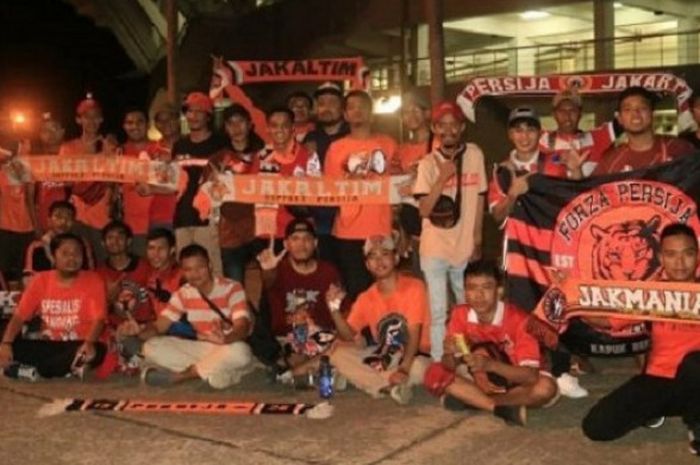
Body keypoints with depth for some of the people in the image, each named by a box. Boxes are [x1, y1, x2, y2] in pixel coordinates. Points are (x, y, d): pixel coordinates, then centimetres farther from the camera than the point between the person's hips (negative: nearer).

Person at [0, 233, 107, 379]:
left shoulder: (93, 280, -3)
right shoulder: (41, 280, 5)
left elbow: (98, 319, -15)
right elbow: (19, 317, -1)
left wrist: (89, 343, -36)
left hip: (78, 345, -2)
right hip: (48, 345, 2)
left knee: (97, 350, -36)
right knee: (13, 346, -22)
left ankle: (32, 369, -22)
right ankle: (68, 367, -23)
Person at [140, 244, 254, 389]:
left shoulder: (232, 289, -14)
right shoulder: (183, 294, 2)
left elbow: (243, 326, -27)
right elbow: (161, 325, 0)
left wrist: (225, 338, -50)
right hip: (199, 349, 4)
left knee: (239, 351, -41)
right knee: (151, 347, -14)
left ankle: (178, 375, -22)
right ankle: (211, 372, -20)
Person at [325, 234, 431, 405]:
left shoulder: (414, 287, -11)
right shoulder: (366, 298, 3)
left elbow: (414, 334, -18)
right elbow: (348, 336, -4)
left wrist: (404, 368, -32)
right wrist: (335, 308, -20)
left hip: (413, 355, -5)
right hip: (382, 356, 5)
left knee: (420, 367, -39)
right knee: (339, 352, -18)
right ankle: (391, 386, -25)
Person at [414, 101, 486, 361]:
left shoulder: (475, 155, -1)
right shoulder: (428, 163, -7)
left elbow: (479, 198, 7)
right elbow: (424, 210, -13)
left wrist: (477, 239, 10)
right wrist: (442, 178, -24)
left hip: (465, 247, 3)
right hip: (435, 249, -2)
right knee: (437, 312, 2)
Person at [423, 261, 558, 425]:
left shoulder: (519, 319, -24)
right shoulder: (460, 314, -13)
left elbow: (531, 375, -30)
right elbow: (450, 366, -12)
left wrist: (490, 365, -44)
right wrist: (449, 353, -36)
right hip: (479, 381, 3)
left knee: (545, 387, -35)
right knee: (435, 373, -20)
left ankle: (467, 399, -23)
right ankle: (506, 409, -24)